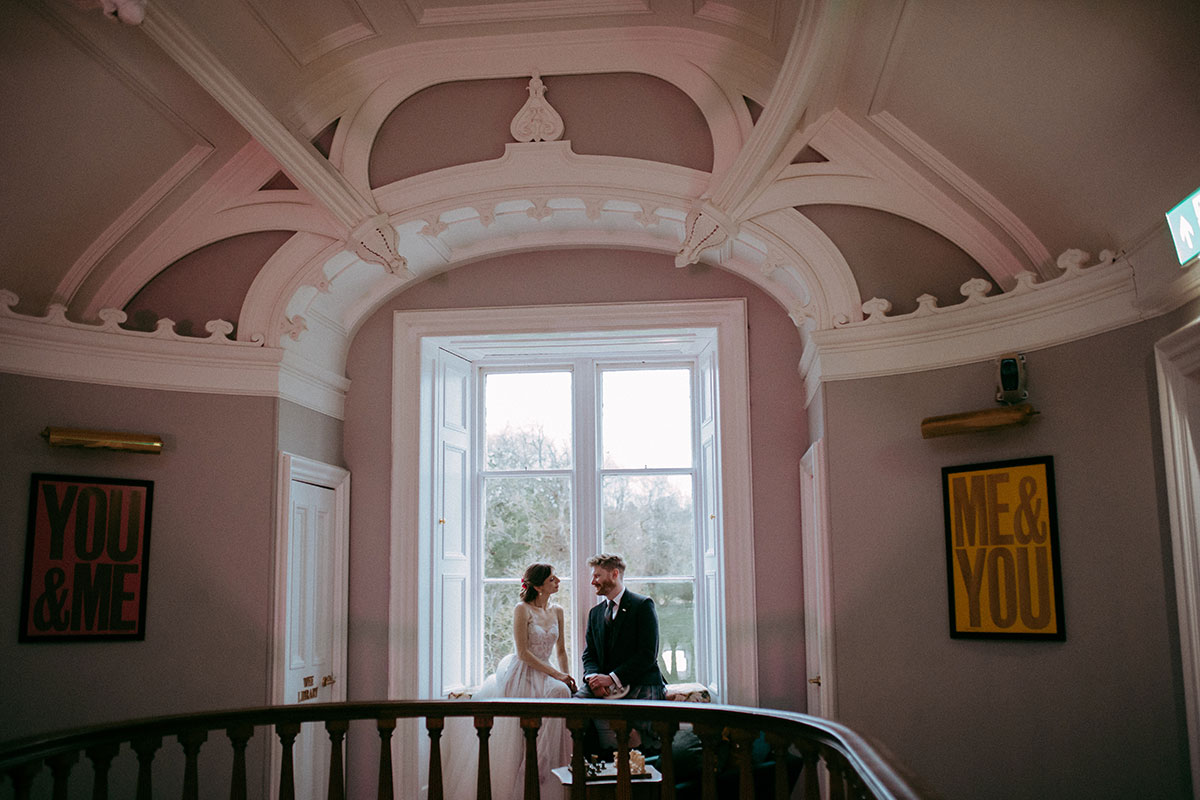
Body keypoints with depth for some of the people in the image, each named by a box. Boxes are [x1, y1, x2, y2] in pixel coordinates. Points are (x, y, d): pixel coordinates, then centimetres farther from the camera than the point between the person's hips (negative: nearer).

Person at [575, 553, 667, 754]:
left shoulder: (643, 605, -1)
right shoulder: (595, 612, 21)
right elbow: (589, 654, 16)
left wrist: (612, 678, -17)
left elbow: (648, 654, -10)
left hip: (640, 685, -6)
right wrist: (593, 677, -8)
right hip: (605, 685, 6)